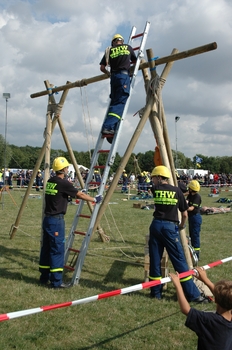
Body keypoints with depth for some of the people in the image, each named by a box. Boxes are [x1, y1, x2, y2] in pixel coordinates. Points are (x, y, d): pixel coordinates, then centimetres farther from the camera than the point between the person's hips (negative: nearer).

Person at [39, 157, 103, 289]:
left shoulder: (50, 181, 10)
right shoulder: (63, 183, -14)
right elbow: (81, 195, -7)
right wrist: (95, 199, 6)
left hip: (48, 219, 9)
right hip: (56, 220, -9)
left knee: (46, 248, 14)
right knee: (57, 249, -4)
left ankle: (45, 277, 23)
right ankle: (56, 281, 0)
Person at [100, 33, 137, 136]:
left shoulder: (109, 50, 16)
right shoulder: (128, 47, 15)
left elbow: (102, 68, 12)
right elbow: (135, 61, 28)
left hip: (113, 77, 3)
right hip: (124, 75, -3)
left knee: (114, 102, 7)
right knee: (120, 102, -11)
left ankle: (112, 128, -5)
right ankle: (107, 126, -26)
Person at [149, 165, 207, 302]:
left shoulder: (155, 189, 4)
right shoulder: (176, 190, 1)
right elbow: (185, 214, 5)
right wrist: (182, 225, 22)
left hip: (156, 225, 2)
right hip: (170, 227, -2)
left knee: (155, 260, 10)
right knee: (180, 261, -1)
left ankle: (156, 292, 16)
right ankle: (193, 294, 2)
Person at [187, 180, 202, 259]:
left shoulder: (197, 196, -17)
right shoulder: (190, 195, 9)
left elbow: (192, 208, -24)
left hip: (196, 217, -9)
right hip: (191, 217, 10)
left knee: (195, 235, -6)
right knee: (191, 235, 17)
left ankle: (196, 254, 1)